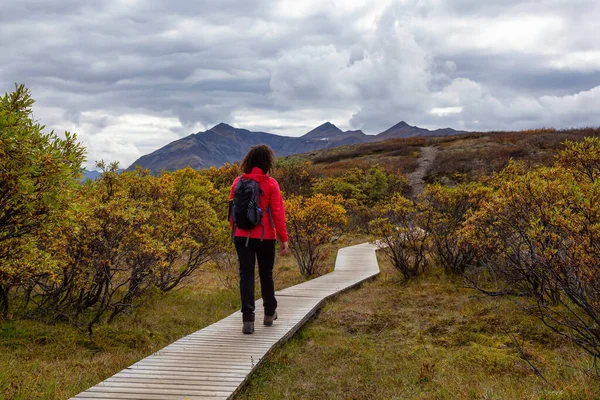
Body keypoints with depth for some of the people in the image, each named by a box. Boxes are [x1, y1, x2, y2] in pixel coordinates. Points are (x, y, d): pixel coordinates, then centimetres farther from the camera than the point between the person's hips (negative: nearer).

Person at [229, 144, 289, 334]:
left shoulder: (238, 182, 1)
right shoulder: (271, 184, -8)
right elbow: (278, 213, -9)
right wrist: (284, 239, -4)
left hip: (242, 236, 2)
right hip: (265, 237, -1)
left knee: (246, 275, 2)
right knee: (266, 274, 14)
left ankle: (248, 319, -6)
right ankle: (270, 313, 30)